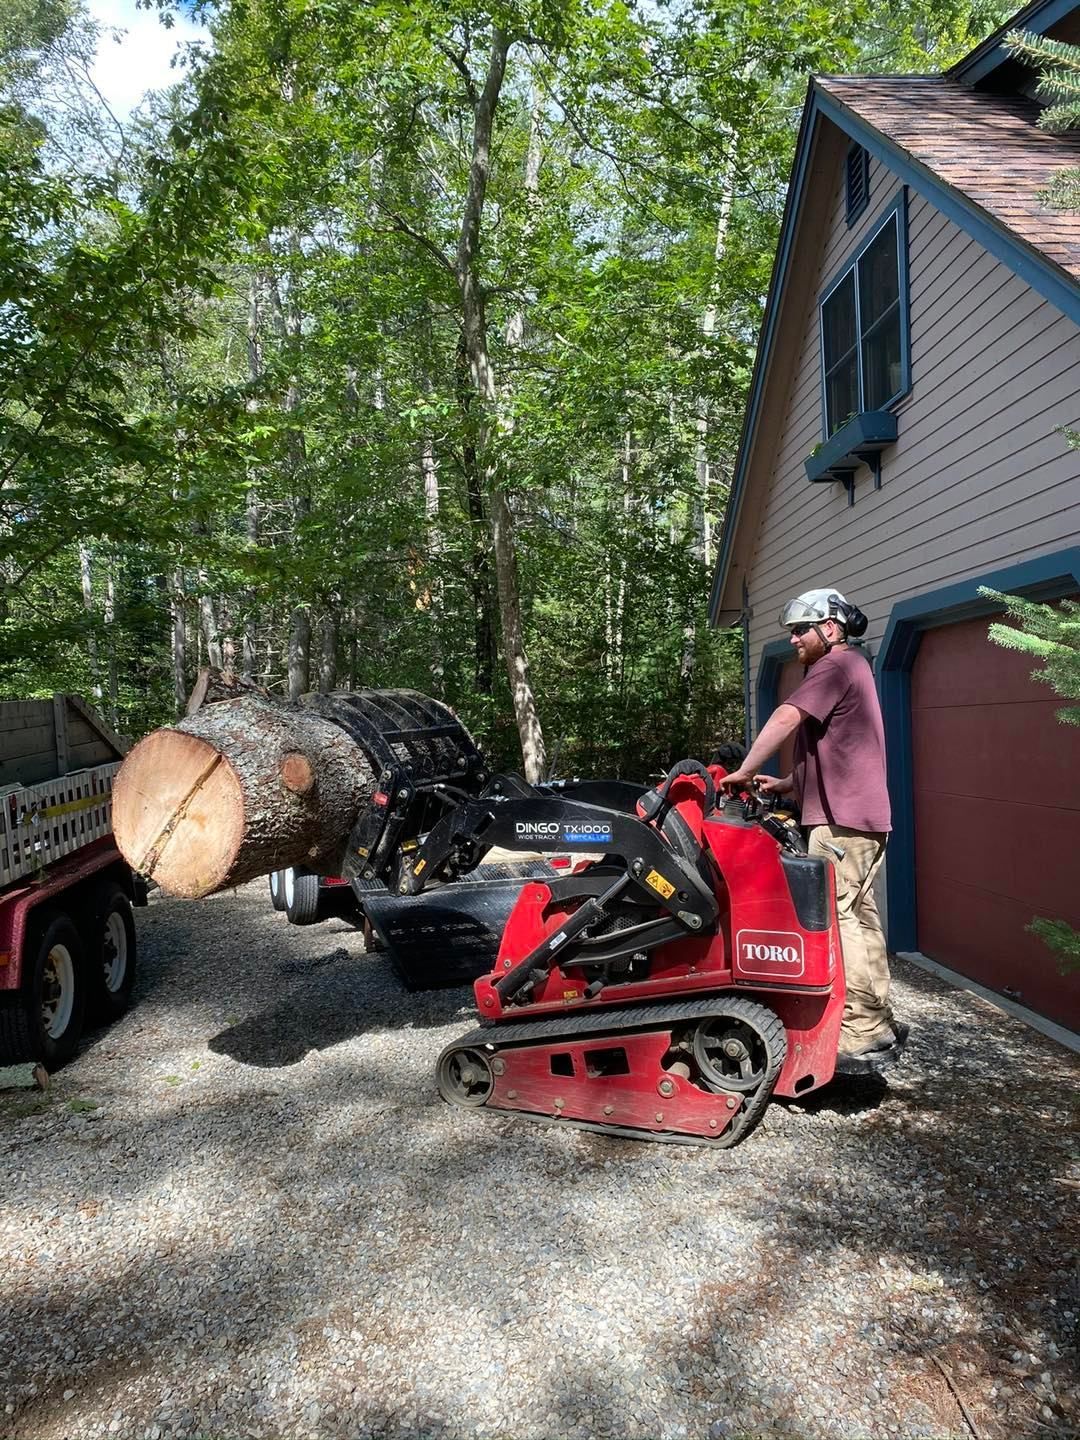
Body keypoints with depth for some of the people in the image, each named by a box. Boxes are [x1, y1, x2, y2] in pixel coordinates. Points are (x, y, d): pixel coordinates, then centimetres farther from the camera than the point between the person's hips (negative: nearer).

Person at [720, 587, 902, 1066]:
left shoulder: (836, 664, -9)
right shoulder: (849, 668, 24)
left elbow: (786, 718, -22)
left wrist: (744, 772, -16)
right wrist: (786, 784, 13)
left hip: (843, 820, -11)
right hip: (860, 816, 11)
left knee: (836, 919, -11)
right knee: (860, 919, 13)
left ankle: (861, 1032, -9)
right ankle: (877, 1022, 21)